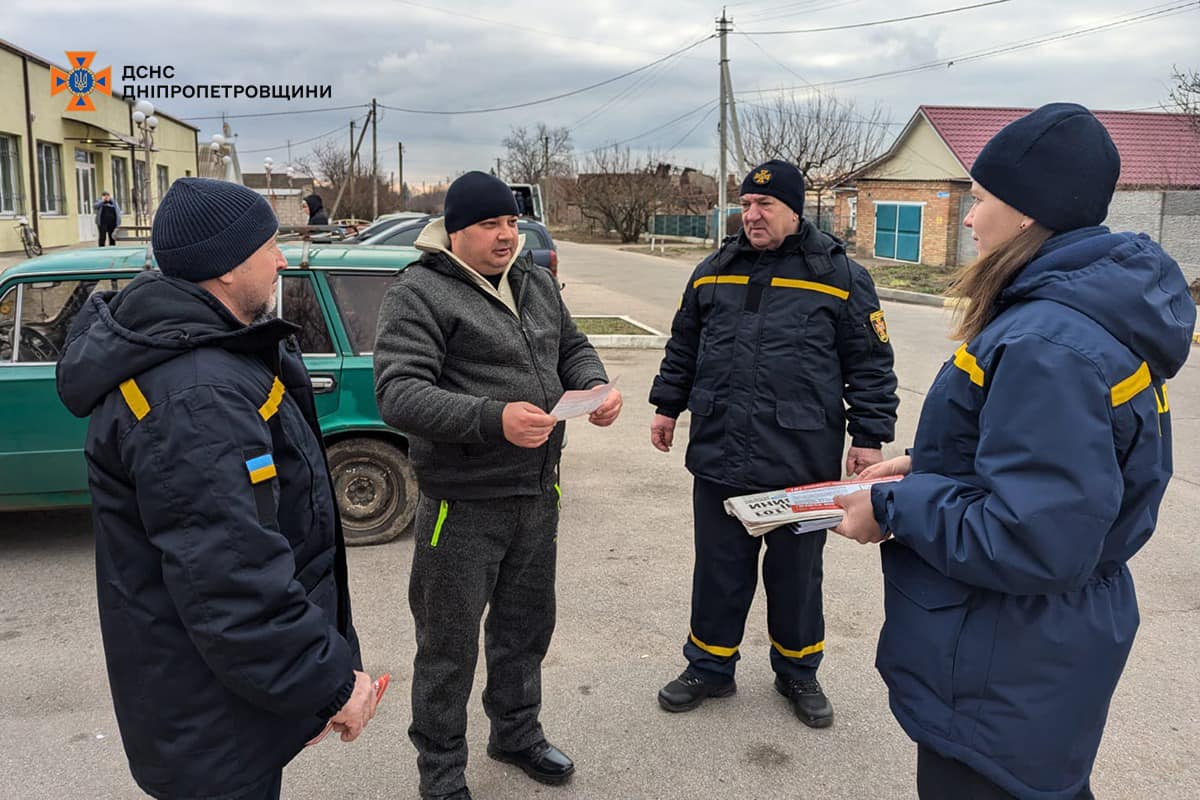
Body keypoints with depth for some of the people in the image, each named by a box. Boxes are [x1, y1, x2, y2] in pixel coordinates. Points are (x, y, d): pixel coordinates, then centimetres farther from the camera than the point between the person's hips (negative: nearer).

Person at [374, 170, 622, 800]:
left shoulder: (536, 282, 9)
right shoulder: (418, 294, -14)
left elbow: (572, 348, 19)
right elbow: (397, 393, -24)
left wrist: (596, 386, -5)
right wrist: (493, 419, -36)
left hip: (537, 494, 7)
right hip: (463, 506, -7)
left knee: (526, 626, 23)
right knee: (449, 646, 9)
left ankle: (517, 732, 46)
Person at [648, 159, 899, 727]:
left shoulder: (840, 275, -2)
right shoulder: (715, 271, 8)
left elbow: (870, 365, 0)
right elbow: (683, 346, 18)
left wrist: (869, 436, -3)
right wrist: (667, 406, 17)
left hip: (801, 462, -2)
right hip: (718, 453, 3)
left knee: (796, 573, 13)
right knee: (719, 568, 13)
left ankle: (797, 672, 33)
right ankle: (710, 667, 31)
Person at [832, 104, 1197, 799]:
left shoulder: (1050, 346, -29)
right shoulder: (1091, 313, 4)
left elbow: (1031, 542, -32)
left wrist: (893, 508, -20)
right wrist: (927, 467, 5)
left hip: (1008, 683, -9)